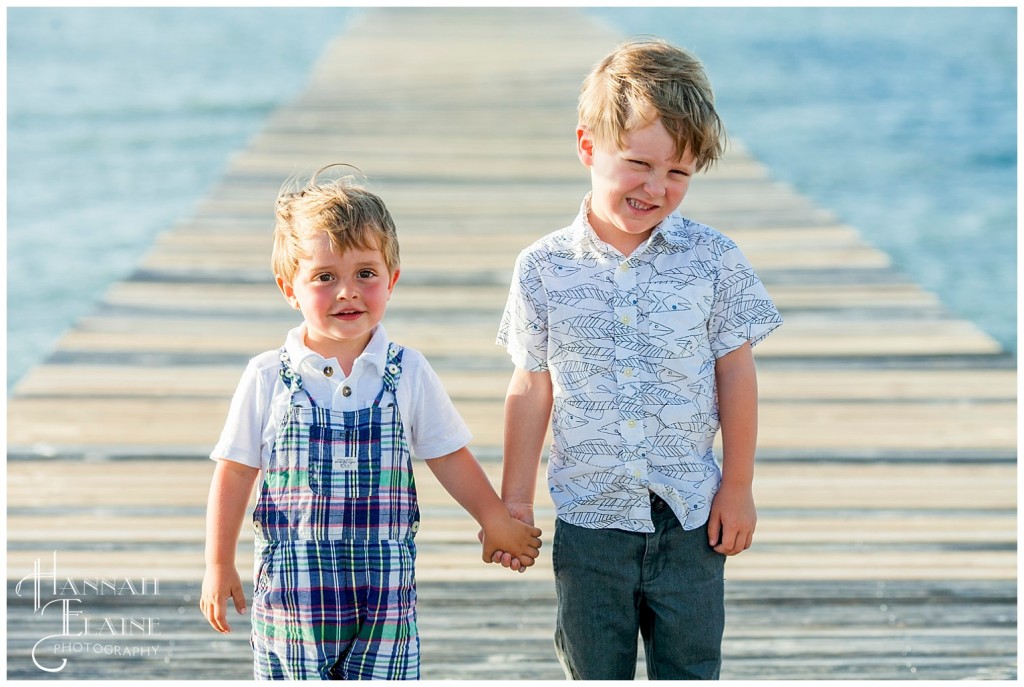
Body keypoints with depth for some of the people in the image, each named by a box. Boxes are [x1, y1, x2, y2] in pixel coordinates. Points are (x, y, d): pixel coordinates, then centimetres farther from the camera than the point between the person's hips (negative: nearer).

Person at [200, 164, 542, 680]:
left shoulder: (407, 374, 1)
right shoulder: (268, 379, -3)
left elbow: (448, 457, 11)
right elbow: (235, 472, 3)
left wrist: (496, 521, 13)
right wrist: (219, 565, 4)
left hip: (385, 595, 1)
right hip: (293, 589, -1)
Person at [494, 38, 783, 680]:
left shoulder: (712, 259, -7)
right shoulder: (544, 268, -5)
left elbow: (736, 374, 1)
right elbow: (532, 390, 2)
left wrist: (738, 487, 2)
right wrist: (515, 503, 6)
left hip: (690, 518, 0)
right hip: (589, 517, 1)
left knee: (691, 669, 10)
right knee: (595, 673, 13)